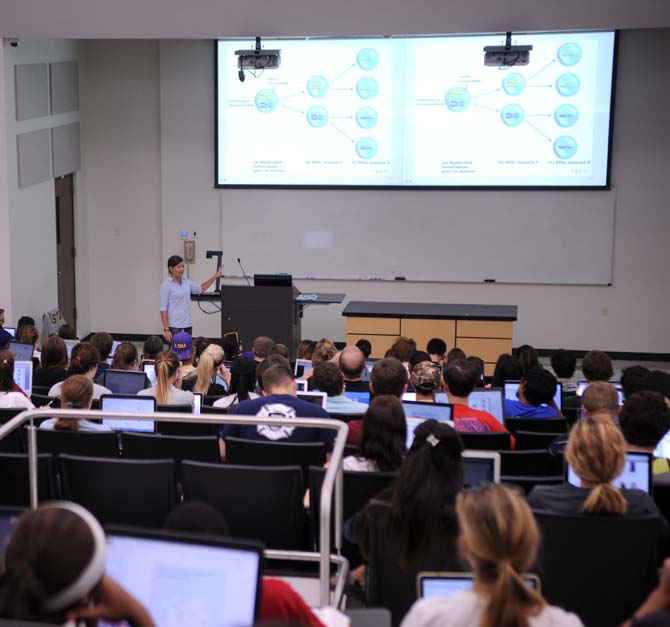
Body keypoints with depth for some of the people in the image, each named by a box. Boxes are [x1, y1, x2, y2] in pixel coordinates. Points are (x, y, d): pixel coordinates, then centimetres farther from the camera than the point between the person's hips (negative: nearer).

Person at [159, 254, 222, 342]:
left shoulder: (186, 281, 8)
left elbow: (200, 289, 22)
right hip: (174, 326, -6)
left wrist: (214, 277, 12)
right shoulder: (166, 285, -11)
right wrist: (166, 329, -17)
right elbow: (163, 309, -12)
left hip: (187, 324, 6)